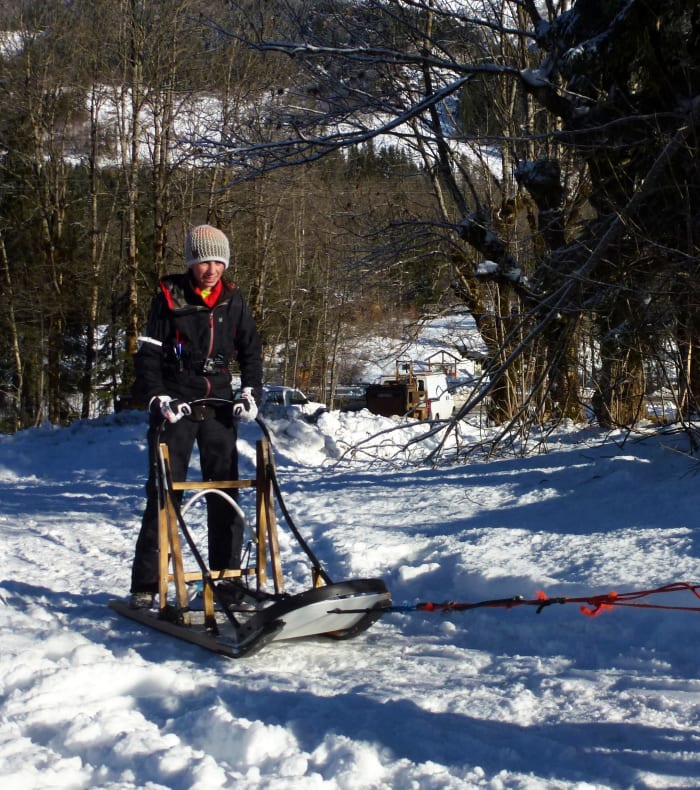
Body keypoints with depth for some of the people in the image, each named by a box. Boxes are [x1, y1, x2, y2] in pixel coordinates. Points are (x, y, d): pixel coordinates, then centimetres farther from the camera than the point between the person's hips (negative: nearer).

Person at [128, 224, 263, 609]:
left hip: (218, 405, 4)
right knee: (164, 491, -5)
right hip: (175, 405, -3)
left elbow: (251, 350, 15)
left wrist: (250, 392, 2)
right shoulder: (169, 296, -3)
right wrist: (158, 397, -13)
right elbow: (147, 352, -3)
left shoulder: (233, 300, 7)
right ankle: (145, 584, -2)